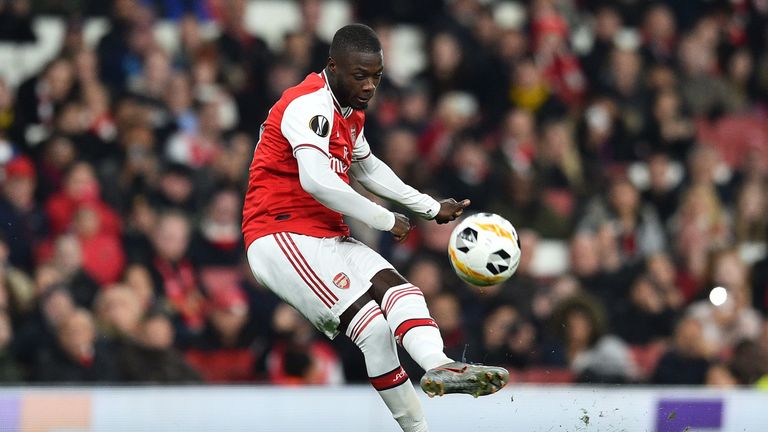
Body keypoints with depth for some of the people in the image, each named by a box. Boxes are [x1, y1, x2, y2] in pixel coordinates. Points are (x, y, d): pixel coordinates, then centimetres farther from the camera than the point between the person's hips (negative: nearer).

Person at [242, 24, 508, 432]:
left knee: (399, 291, -17)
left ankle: (439, 366, -41)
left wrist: (431, 207, 32)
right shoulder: (310, 105, -17)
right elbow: (317, 182, -30)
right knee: (371, 324, -24)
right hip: (281, 235, -9)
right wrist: (385, 220, -18)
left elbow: (365, 166, 36)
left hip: (327, 238, 9)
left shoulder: (350, 110, 16)